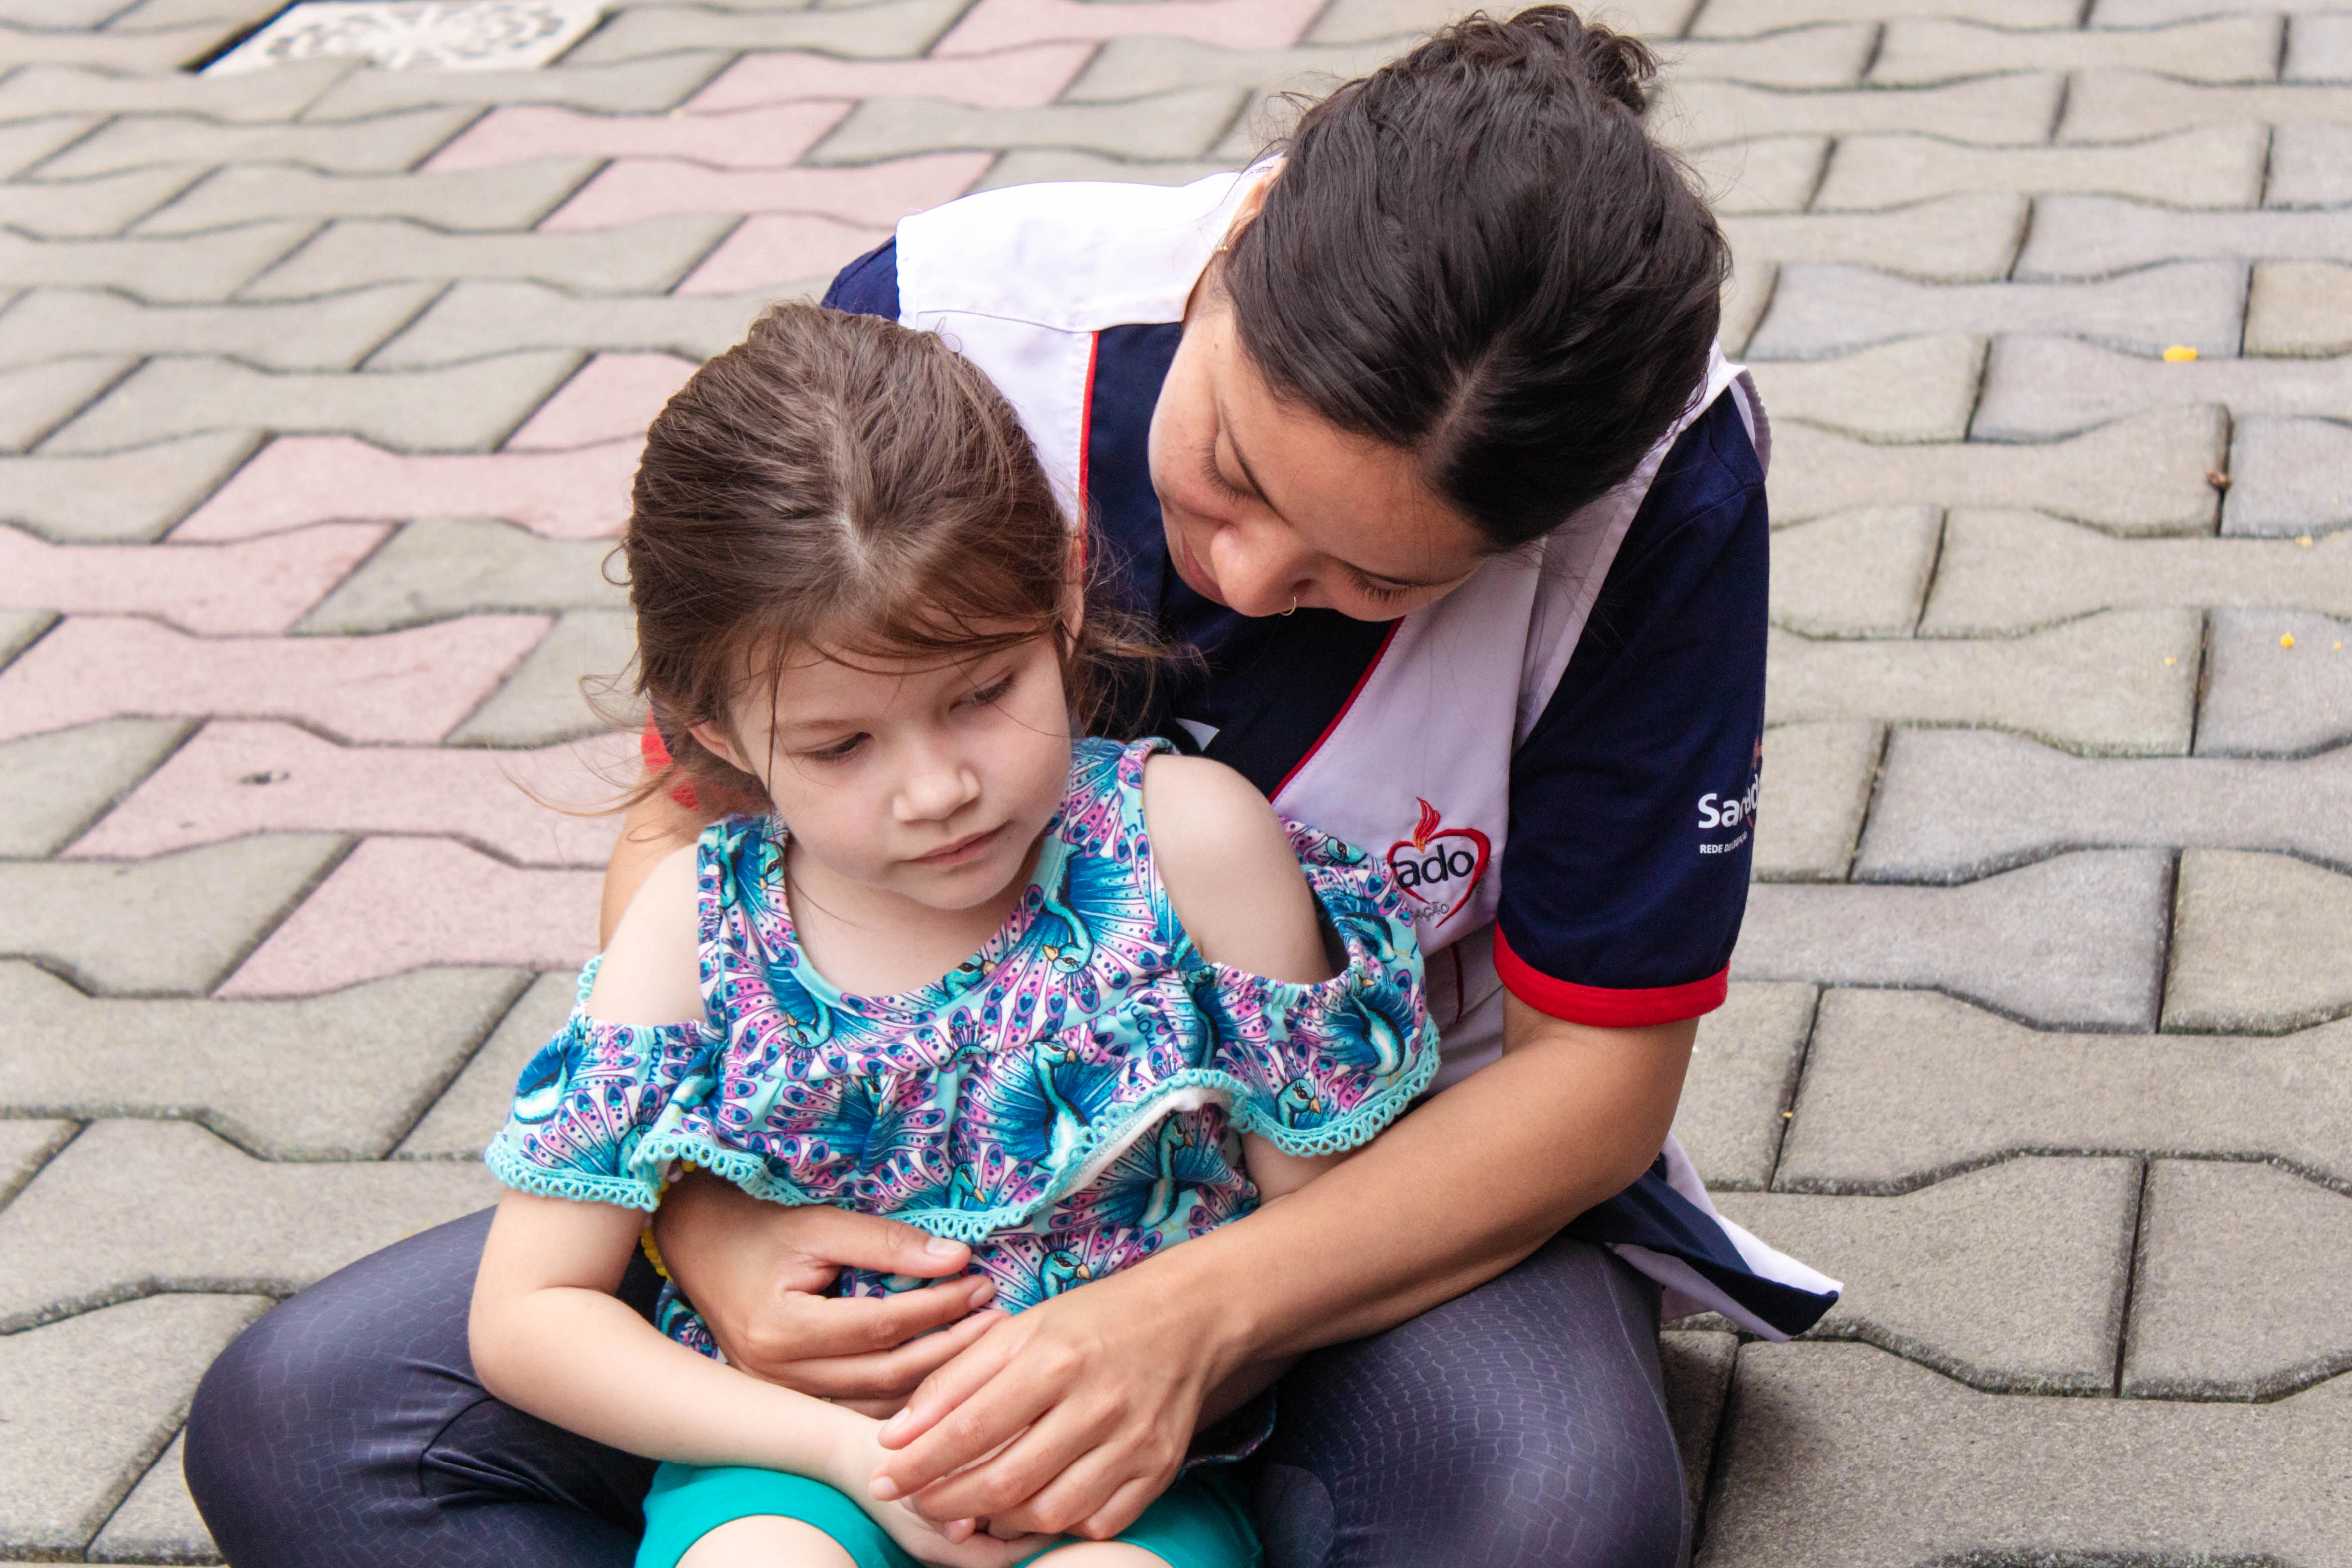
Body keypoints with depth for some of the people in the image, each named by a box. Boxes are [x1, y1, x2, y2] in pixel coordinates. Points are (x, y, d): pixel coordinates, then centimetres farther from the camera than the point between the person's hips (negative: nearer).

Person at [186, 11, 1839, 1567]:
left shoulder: (1662, 485, -24)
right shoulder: (933, 332, -19)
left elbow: (1597, 1062, -17)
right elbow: (691, 824, -7)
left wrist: (1195, 1314, -32)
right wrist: (702, 1206, -25)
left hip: (1398, 1164, -2)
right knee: (291, 1424, -15)